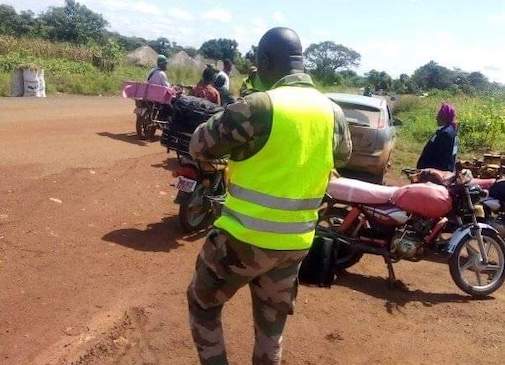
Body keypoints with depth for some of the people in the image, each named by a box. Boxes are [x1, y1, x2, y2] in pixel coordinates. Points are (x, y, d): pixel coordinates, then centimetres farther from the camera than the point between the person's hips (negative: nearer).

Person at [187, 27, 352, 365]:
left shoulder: (257, 108, -21)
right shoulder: (334, 113, -2)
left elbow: (200, 146, -9)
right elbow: (344, 155, 20)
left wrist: (225, 119, 8)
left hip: (245, 238, -5)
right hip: (296, 242, 6)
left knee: (203, 303, 19)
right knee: (272, 322, 25)